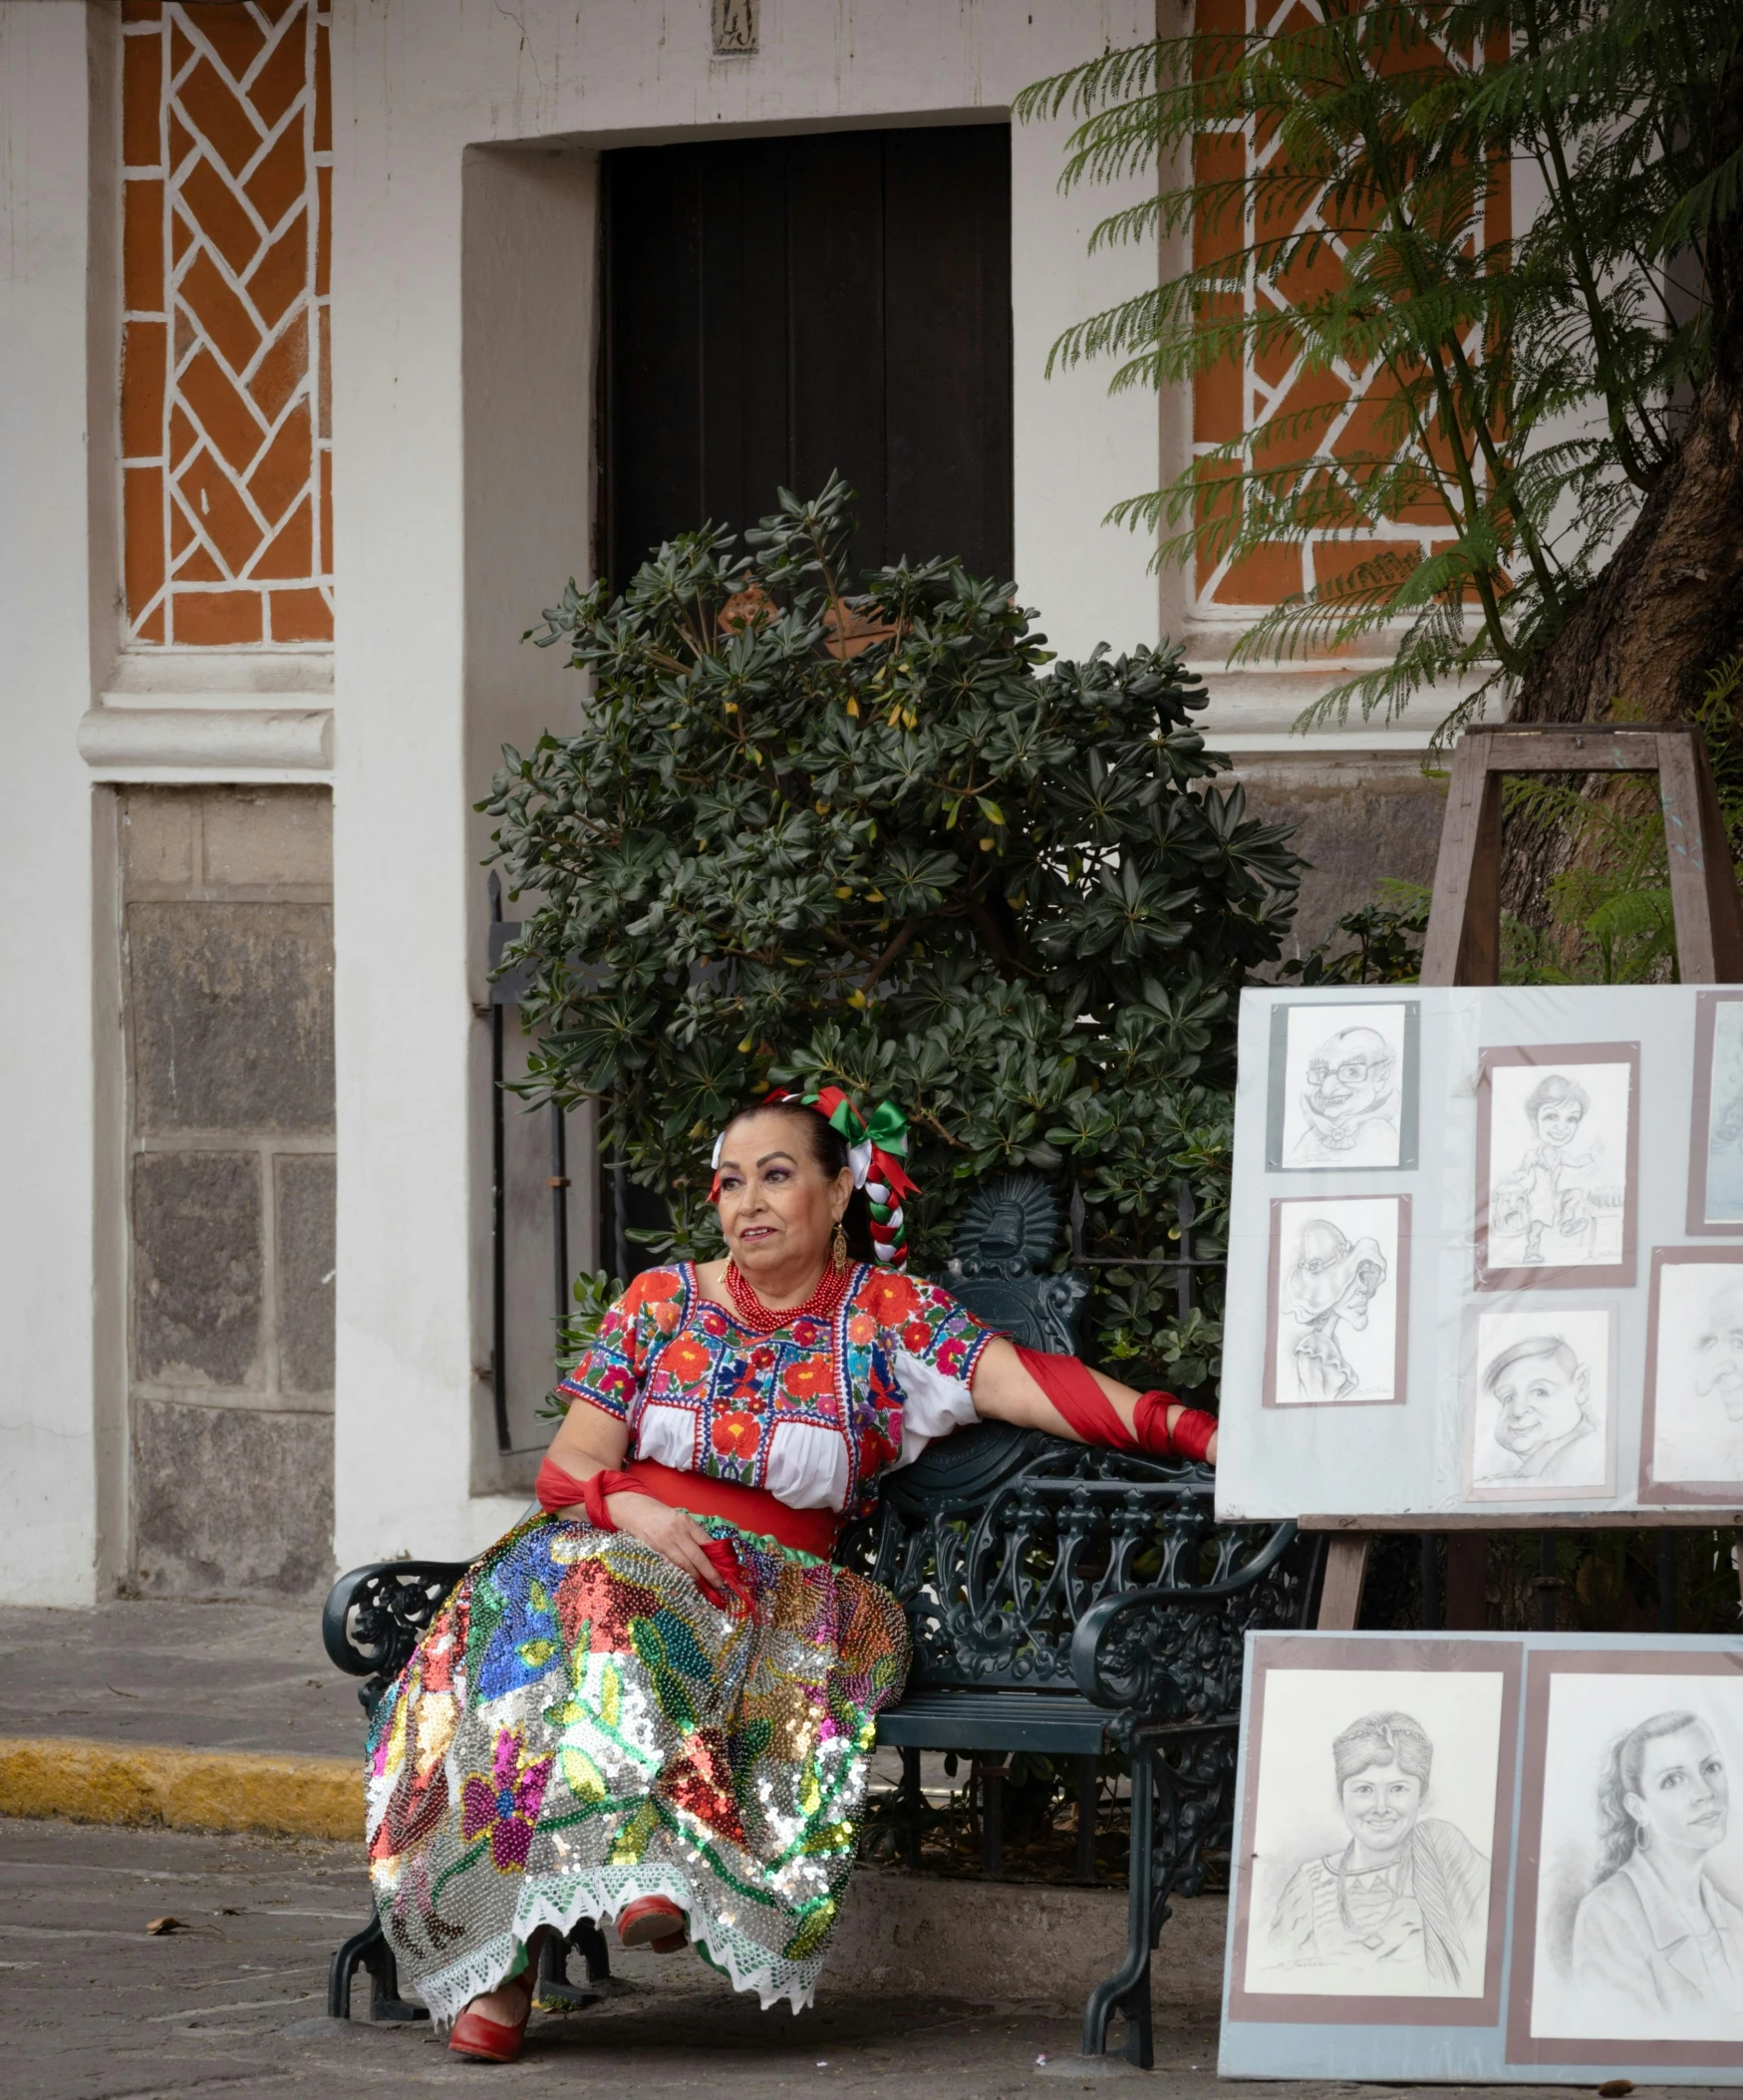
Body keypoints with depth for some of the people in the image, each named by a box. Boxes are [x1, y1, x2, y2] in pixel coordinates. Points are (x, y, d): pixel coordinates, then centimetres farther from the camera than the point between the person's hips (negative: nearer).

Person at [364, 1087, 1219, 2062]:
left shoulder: (888, 1316, 6)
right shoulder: (660, 1302, 12)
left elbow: (1034, 1384, -8)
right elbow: (569, 1466, 7)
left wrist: (1188, 1429, -23)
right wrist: (638, 1510, -17)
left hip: (772, 1584, 0)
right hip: (616, 1547, 0)